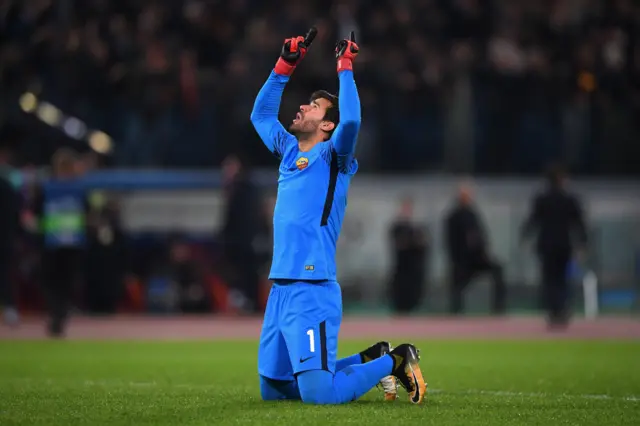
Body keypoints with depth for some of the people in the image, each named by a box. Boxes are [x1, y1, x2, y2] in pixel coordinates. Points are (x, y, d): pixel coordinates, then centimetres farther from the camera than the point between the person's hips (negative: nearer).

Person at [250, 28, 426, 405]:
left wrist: (346, 68, -14)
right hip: (280, 290, 8)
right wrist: (285, 65, 22)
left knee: (319, 394, -17)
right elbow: (261, 114, 31)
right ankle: (370, 360, 23)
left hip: (311, 292, -8)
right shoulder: (288, 151, 18)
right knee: (273, 389, 13)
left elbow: (351, 122, -23)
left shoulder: (332, 157, -3)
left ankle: (394, 361, 7)